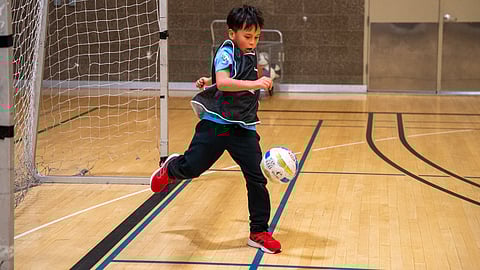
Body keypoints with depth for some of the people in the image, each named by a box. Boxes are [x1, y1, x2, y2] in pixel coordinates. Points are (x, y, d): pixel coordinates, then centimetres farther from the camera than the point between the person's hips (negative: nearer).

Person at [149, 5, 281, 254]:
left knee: (257, 179, -1)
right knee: (191, 168, -1)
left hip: (244, 129, 5)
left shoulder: (250, 54, 12)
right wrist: (254, 84, -38)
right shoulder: (227, 51, -10)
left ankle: (259, 233, 10)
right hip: (216, 124, -5)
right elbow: (222, 82, -29)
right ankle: (171, 168, 37)